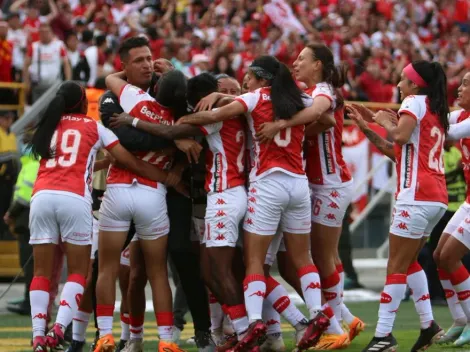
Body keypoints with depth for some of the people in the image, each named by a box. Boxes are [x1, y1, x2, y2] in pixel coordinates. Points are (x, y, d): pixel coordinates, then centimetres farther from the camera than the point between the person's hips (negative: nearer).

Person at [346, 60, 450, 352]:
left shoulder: (415, 102, -3)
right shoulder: (436, 112, 22)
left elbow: (401, 136, -20)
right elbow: (396, 151, 22)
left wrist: (385, 121, -1)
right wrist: (366, 127, 21)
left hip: (417, 196, -9)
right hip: (437, 198, 9)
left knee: (397, 267, -8)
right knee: (408, 262, 18)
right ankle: (429, 325, 13)